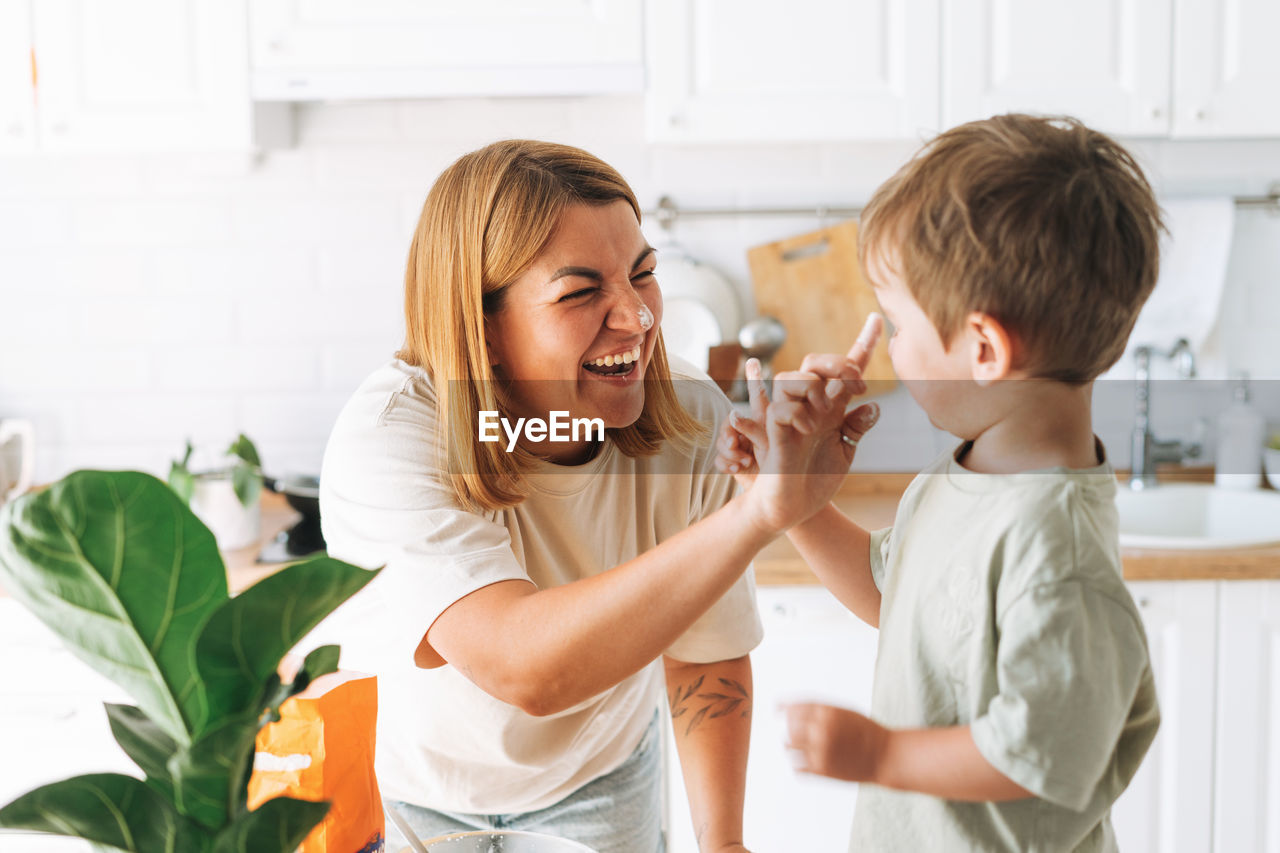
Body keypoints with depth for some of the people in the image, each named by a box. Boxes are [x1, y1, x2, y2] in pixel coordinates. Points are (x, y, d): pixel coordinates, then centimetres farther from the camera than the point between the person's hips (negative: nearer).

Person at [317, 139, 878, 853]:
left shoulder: (689, 419, -24)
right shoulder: (388, 440, -37)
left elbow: (705, 658, -11)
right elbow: (525, 668, -51)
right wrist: (761, 510, -55)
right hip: (417, 787, -1)